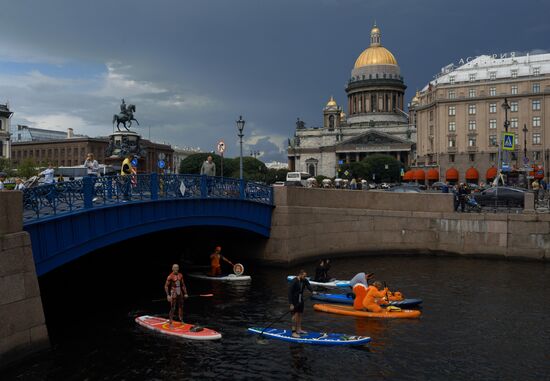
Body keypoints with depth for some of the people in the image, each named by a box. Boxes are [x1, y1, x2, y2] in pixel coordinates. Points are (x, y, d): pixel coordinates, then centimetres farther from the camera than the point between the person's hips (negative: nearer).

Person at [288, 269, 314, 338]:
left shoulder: (304, 281, -1)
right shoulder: (294, 282, -21)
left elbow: (308, 286, -18)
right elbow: (290, 293, -20)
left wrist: (312, 291, -40)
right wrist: (291, 304, -22)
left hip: (300, 300, 7)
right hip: (294, 301, -7)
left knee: (299, 314, 14)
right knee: (295, 315, -8)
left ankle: (299, 330, 26)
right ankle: (293, 332, -4)